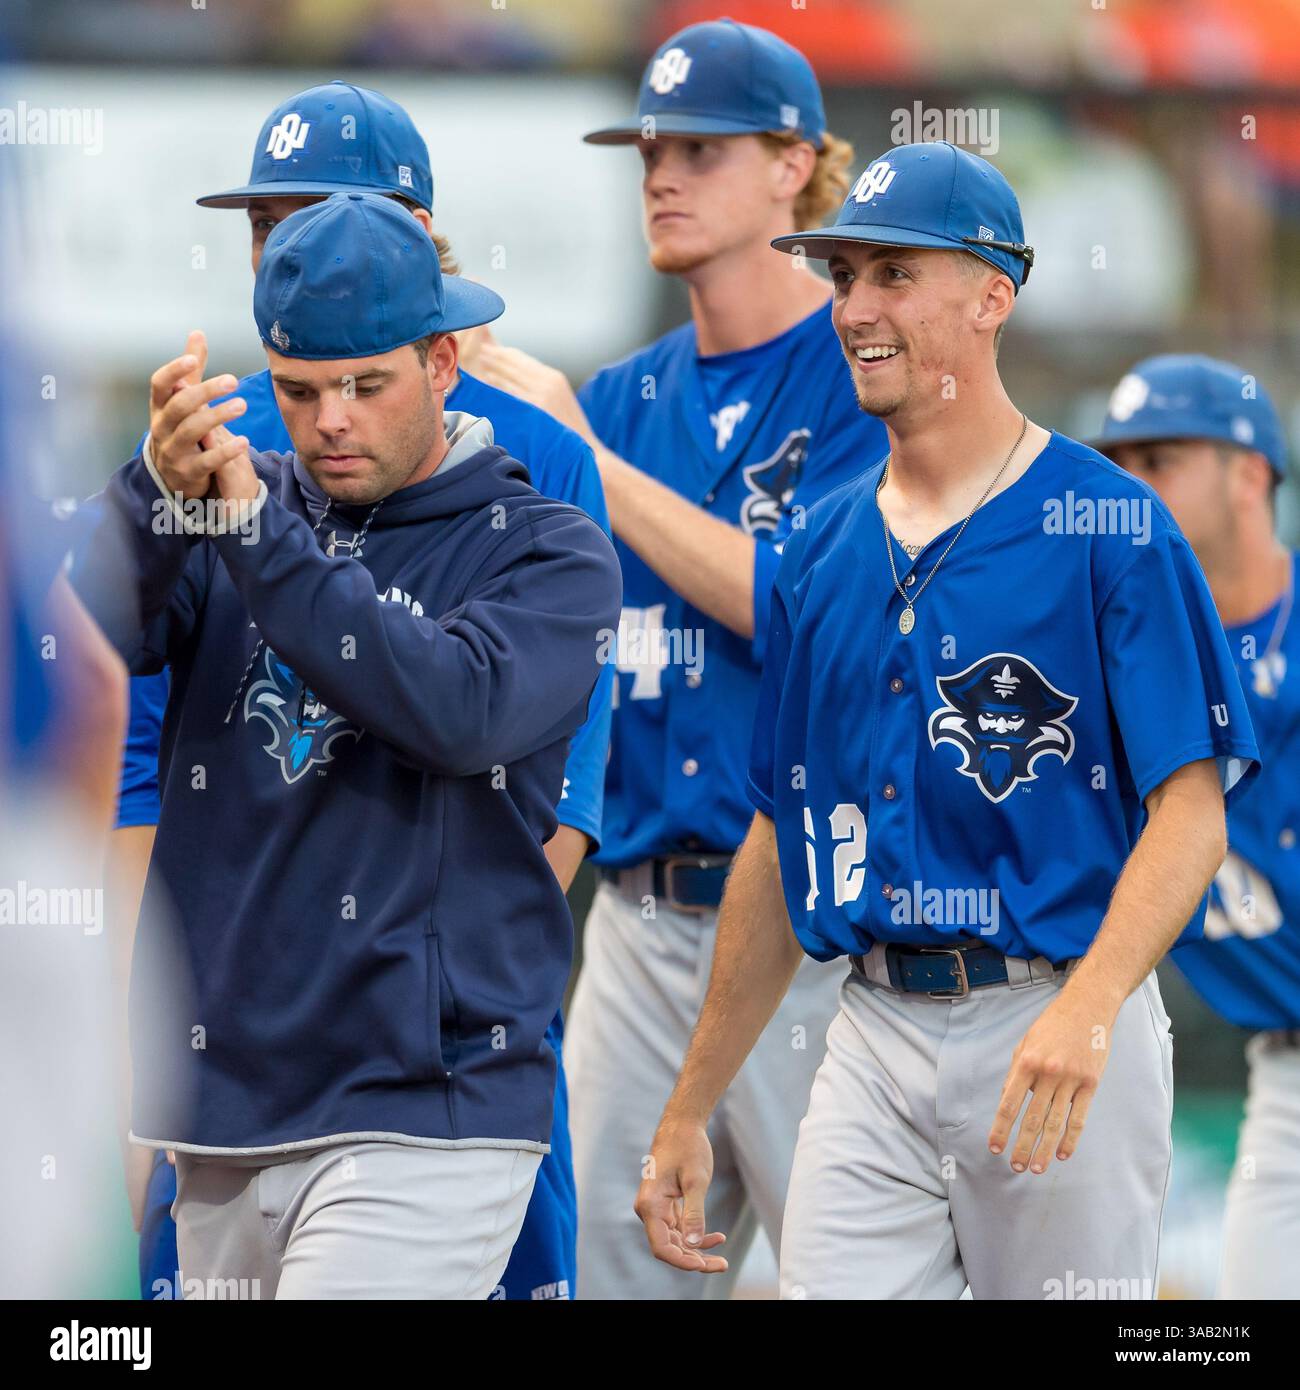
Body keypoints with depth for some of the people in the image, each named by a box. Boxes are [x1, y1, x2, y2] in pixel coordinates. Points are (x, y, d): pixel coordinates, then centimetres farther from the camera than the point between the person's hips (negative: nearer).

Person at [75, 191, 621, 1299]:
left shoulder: (547, 551, 2)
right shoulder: (234, 508, 11)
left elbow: (460, 711, -18)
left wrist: (260, 536, -22)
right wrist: (159, 491, -24)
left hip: (425, 1110, -4)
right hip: (227, 1105, 4)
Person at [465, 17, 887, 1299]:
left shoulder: (864, 379, -4)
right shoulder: (625, 398, 15)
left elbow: (796, 603, -15)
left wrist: (586, 458, -12)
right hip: (640, 914, 6)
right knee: (608, 1255, 5)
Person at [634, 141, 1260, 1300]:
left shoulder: (1110, 527, -5)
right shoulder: (825, 548, 13)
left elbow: (1191, 813, -12)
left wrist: (1087, 1009, -29)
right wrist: (691, 1110, 16)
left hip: (1058, 1030, -5)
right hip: (873, 1039, 5)